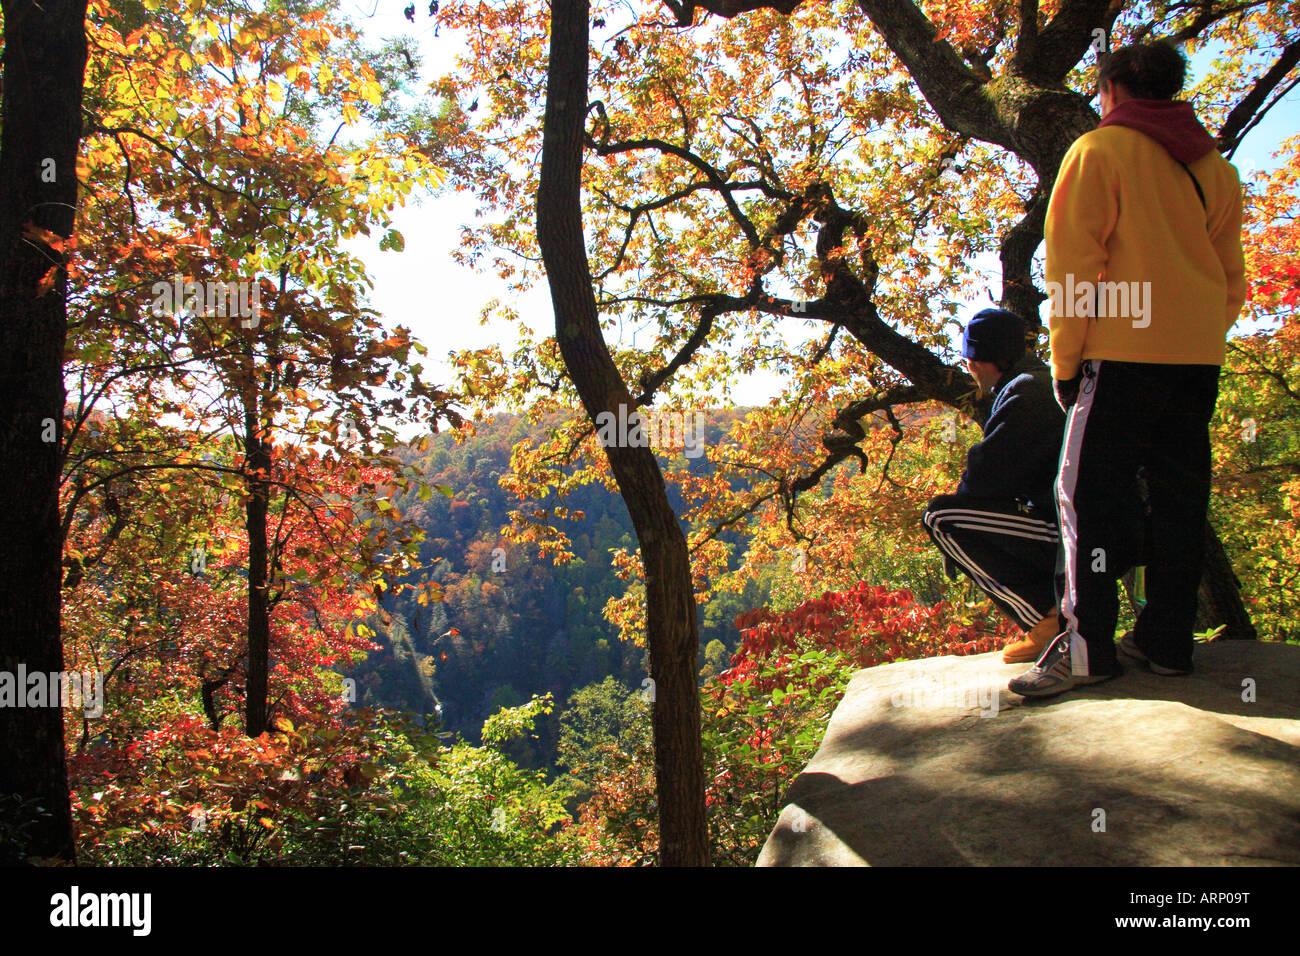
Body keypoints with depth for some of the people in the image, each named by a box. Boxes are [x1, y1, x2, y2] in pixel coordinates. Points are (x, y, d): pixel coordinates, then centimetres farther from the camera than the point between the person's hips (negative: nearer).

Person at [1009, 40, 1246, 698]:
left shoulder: (1099, 150, 0)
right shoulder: (1215, 166, 18)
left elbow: (1074, 262, -6)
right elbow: (1231, 276, 18)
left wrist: (1065, 360, -4)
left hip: (1124, 351, -6)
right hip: (1200, 356, 6)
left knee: (1086, 497, -3)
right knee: (1179, 496, 8)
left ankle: (1086, 648, -6)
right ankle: (1166, 641, 12)